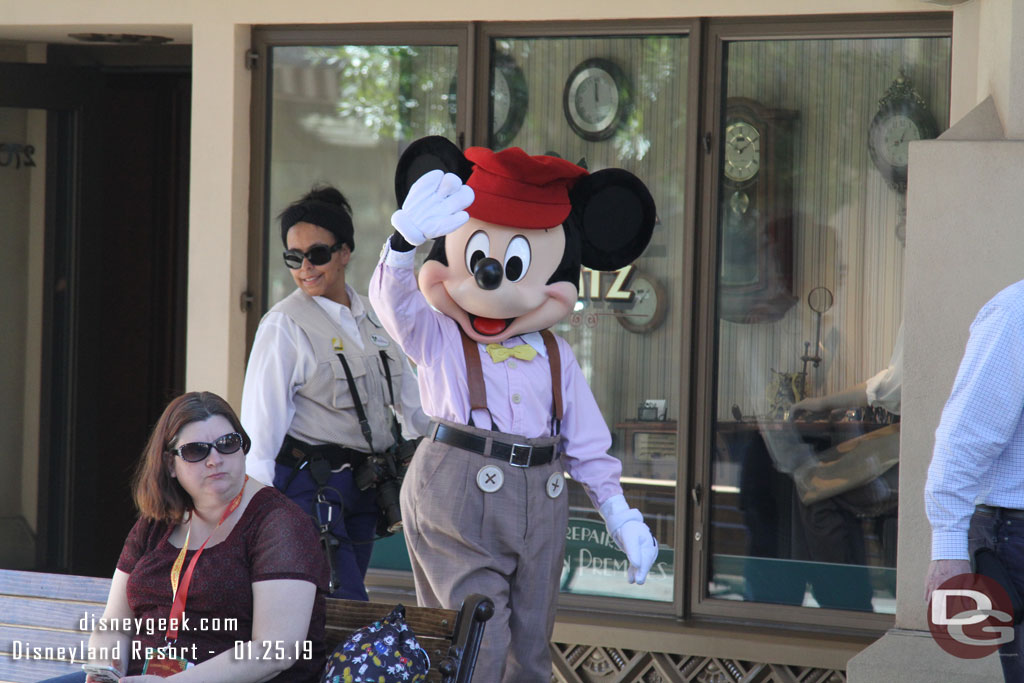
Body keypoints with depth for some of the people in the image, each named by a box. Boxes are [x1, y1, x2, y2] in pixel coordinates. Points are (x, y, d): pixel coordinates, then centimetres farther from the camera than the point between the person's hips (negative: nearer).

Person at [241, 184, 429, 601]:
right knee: (347, 611, -15)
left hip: (363, 485, 7)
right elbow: (261, 423, -9)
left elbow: (411, 399, 23)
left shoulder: (371, 318, 12)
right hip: (310, 484, -7)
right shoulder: (285, 325, -6)